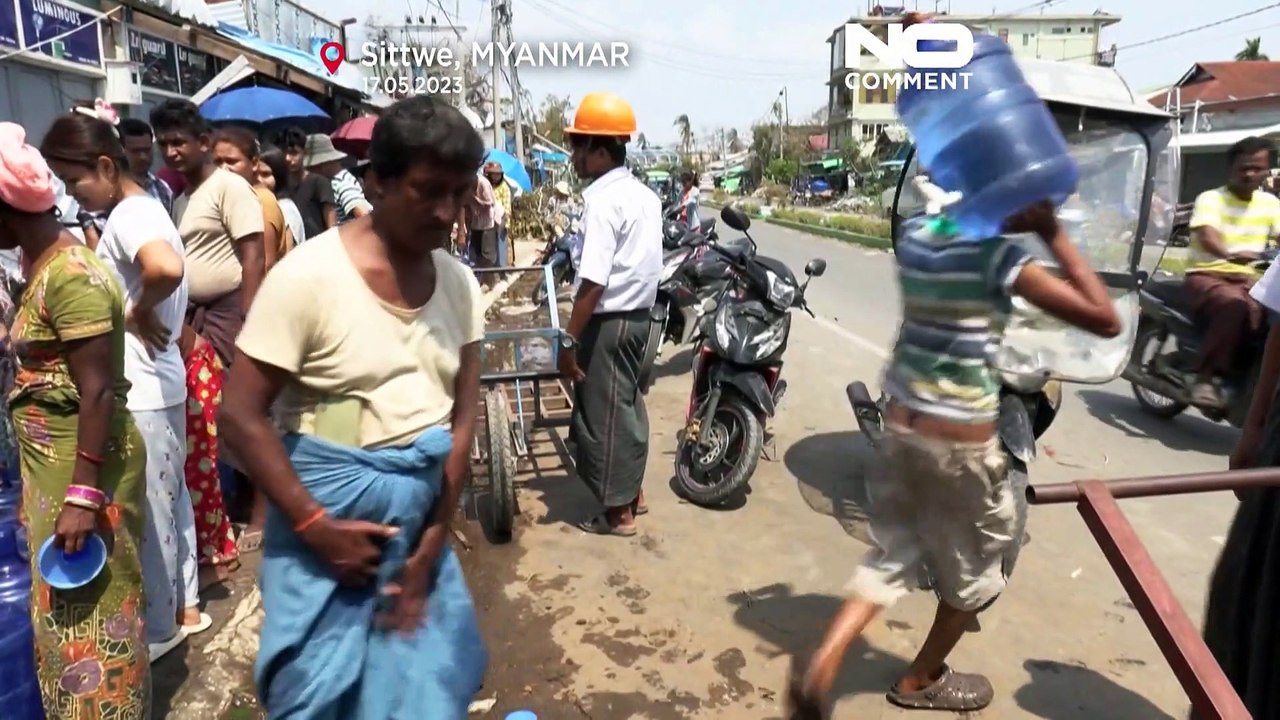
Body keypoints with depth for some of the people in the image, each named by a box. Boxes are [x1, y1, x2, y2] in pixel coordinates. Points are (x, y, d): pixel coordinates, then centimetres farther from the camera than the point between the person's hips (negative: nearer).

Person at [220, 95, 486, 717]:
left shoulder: (460, 283, -2)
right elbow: (240, 415, -14)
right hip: (330, 513, -4)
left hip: (422, 515, 5)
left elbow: (464, 415, -1)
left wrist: (432, 543, -4)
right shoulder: (308, 275, -16)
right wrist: (315, 527, -15)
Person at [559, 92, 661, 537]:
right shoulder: (644, 195, 9)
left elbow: (594, 282, -24)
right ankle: (633, 493, 32)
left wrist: (569, 340, -20)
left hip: (609, 320, -9)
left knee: (602, 414, 3)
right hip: (637, 314, 9)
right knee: (626, 405, 19)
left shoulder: (603, 199, -19)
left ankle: (618, 512, 14)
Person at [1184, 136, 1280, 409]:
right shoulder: (1210, 198, -5)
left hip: (1248, 281, 5)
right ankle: (1205, 378, -31)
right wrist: (1229, 254, -47)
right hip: (1206, 277, -5)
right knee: (1236, 305, -37)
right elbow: (1207, 236, -24)